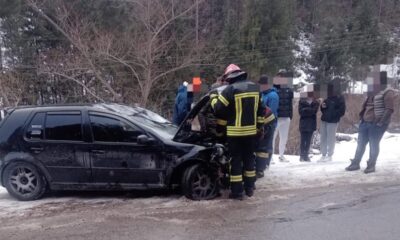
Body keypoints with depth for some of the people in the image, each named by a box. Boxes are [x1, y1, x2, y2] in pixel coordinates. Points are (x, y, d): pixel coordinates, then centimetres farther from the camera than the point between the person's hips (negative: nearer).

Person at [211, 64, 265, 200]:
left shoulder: (230, 89, -13)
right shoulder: (255, 87, 8)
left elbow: (218, 108, -10)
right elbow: (260, 109, 14)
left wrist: (213, 98, 9)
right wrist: (260, 125, 22)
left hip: (235, 132, -6)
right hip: (252, 130, 6)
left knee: (236, 160, 2)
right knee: (249, 158, 17)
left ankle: (237, 192, 5)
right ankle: (249, 188, 26)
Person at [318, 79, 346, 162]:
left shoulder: (340, 98, -4)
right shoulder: (328, 98, 16)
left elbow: (342, 111, -8)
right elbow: (323, 109, 23)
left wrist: (332, 115, -14)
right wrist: (322, 107, 1)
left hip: (332, 122, -7)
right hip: (324, 120, 7)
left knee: (330, 138, -2)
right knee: (323, 138, 7)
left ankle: (329, 156, 6)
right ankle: (323, 155, 13)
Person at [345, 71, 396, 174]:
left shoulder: (387, 92, -11)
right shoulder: (372, 92, 15)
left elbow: (389, 109, -18)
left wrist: (381, 122, -22)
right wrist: (361, 117, 16)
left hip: (376, 124, -8)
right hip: (365, 122, 8)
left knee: (374, 145, 2)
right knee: (360, 143, 11)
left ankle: (371, 165, 14)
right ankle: (355, 163, 21)